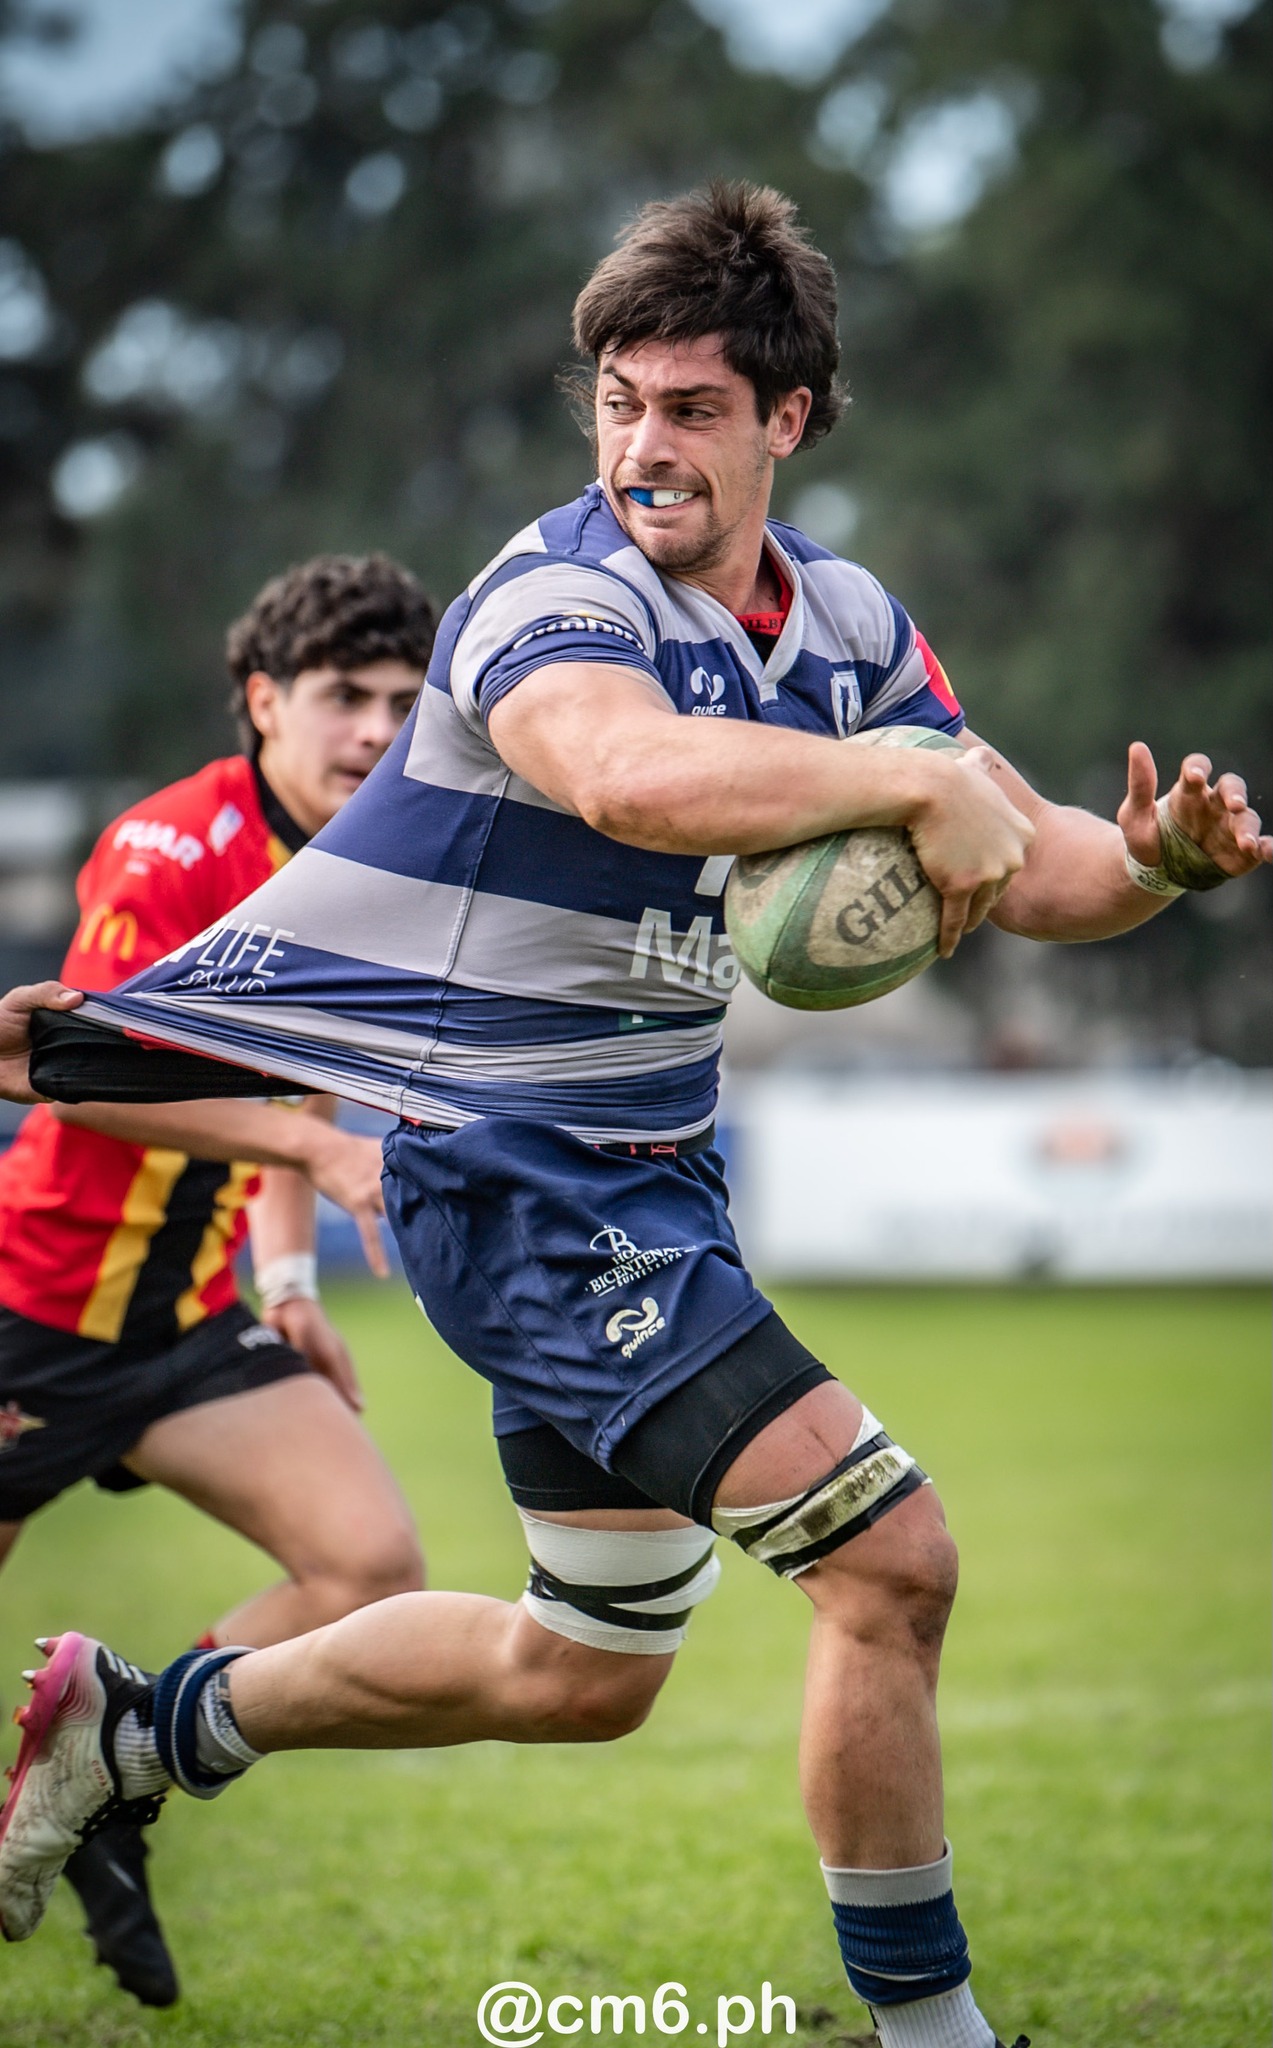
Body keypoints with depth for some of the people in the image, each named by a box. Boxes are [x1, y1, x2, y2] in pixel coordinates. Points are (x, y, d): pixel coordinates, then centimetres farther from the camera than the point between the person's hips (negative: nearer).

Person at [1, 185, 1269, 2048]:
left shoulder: (839, 619, 6)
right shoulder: (556, 598, -20)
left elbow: (1024, 863, 10)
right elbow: (628, 771, -44)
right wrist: (916, 783, -41)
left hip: (642, 1177, 9)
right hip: (521, 1175, -9)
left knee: (582, 1673, 20)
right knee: (889, 1557, -16)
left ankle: (149, 1723, 36)